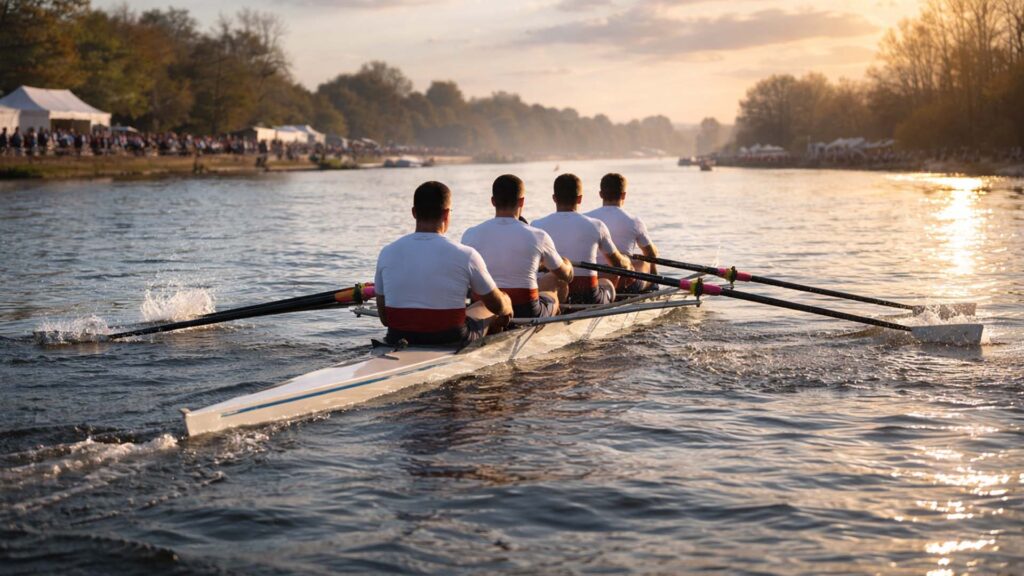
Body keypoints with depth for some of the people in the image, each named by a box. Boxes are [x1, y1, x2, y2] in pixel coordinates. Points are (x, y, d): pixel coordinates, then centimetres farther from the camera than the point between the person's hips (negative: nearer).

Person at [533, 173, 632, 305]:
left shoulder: (538, 226, -4)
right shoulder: (596, 226, -4)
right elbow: (618, 263, 11)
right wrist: (627, 261, 35)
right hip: (589, 300, 0)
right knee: (607, 283, 33)